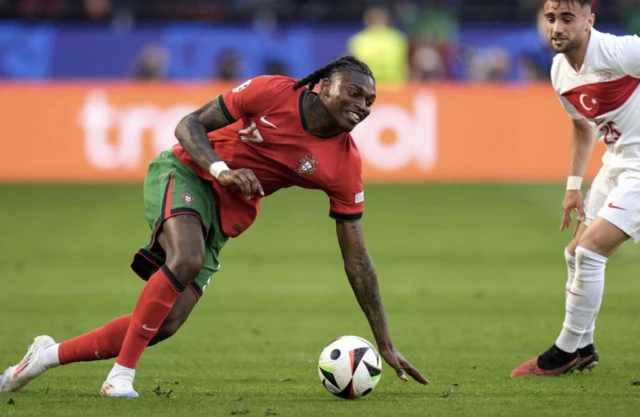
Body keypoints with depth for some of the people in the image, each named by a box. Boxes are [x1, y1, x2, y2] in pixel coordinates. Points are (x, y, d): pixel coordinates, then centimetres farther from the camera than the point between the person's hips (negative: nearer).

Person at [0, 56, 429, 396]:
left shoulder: (345, 164, -8)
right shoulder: (273, 93, -16)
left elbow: (357, 258, -3)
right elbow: (190, 125, -7)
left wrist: (386, 344, -5)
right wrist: (223, 170, -28)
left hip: (224, 217, 4)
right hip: (183, 171, -4)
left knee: (166, 324, -10)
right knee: (186, 259, -36)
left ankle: (51, 354, 7)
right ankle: (122, 374, -26)